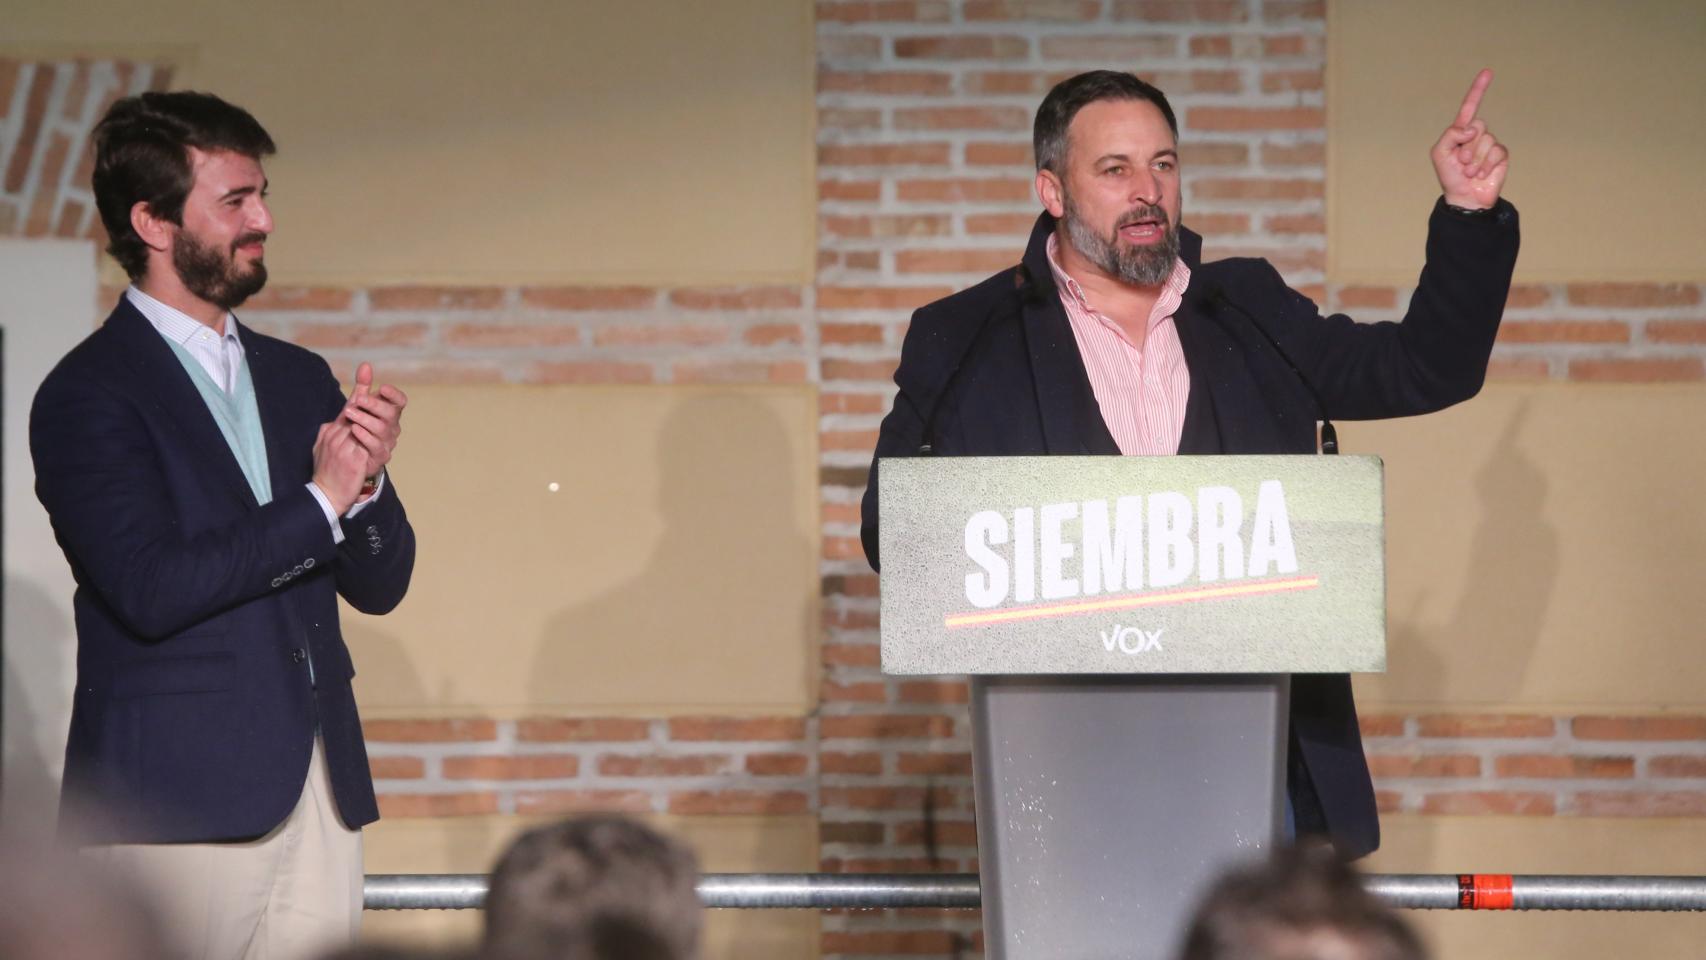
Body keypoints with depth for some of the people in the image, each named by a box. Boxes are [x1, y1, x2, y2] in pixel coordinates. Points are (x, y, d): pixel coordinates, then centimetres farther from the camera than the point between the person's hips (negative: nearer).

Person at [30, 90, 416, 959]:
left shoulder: (298, 379, 16)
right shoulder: (88, 396, -5)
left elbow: (380, 584, 15)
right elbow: (151, 589, -17)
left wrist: (366, 480, -6)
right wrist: (321, 500, -12)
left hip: (318, 792, 6)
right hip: (176, 806, -6)